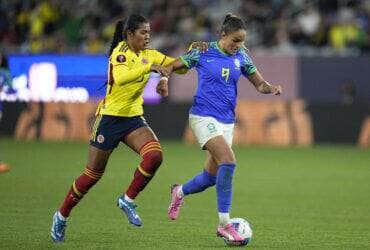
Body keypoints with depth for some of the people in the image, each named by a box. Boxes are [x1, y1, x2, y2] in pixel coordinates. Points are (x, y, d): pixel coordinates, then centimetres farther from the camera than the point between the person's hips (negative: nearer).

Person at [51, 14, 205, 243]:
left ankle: (128, 200, -2)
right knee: (93, 174, 2)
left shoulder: (148, 54, 5)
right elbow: (120, 77, -35)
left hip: (134, 118, 6)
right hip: (110, 118, -6)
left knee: (155, 155, -21)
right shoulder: (121, 52, -15)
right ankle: (62, 216, 22)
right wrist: (149, 67, -41)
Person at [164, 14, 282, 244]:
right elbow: (174, 66, 4)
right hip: (203, 117, -6)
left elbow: (259, 84, 9)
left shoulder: (241, 57, 6)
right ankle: (225, 225, -19)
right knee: (228, 161, -25)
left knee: (211, 177, 10)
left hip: (227, 121, 6)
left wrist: (271, 88, -13)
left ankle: (179, 192, 44)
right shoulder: (203, 52, -5)